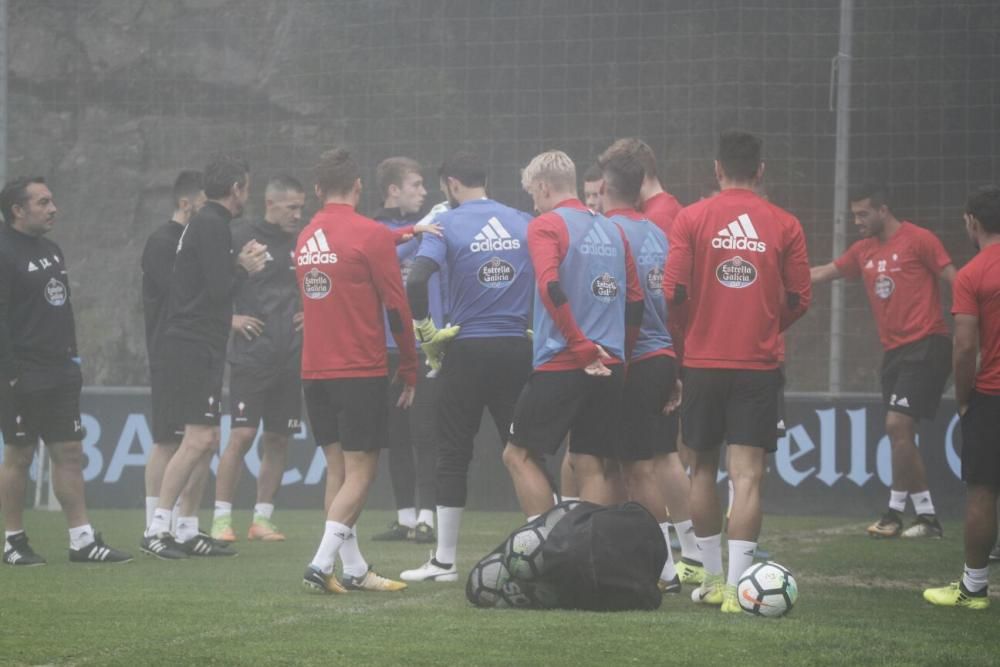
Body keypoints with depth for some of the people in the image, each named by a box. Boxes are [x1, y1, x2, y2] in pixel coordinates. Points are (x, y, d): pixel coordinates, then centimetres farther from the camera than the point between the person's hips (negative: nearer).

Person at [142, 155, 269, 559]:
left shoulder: (203, 223, 18)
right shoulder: (212, 225, -12)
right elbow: (218, 290, -19)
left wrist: (239, 264, 13)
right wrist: (245, 269, -1)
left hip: (201, 348, 11)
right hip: (193, 347, -11)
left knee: (207, 440, 12)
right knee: (199, 438, -14)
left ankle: (187, 531, 15)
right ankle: (156, 529, -16)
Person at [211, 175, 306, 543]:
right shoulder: (240, 237, -5)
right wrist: (229, 318, -9)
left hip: (291, 358, 5)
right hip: (251, 357, -5)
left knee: (278, 439, 6)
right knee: (242, 436, -9)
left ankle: (263, 517, 13)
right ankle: (221, 519, -3)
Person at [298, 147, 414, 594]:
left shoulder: (305, 239, 9)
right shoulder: (370, 235, -9)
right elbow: (396, 306, -9)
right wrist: (409, 371, -1)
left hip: (314, 371, 6)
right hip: (361, 371, -6)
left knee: (338, 470, 10)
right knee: (360, 473, -3)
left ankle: (354, 570, 11)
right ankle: (322, 564, -15)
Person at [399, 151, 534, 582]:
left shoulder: (447, 224, -5)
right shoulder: (525, 224, 5)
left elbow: (416, 280, -19)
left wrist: (426, 332, -6)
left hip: (467, 351, -3)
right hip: (518, 349, 3)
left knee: (453, 454, 5)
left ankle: (445, 560, 7)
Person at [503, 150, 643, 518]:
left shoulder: (546, 225, -4)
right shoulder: (612, 230, 14)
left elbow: (550, 287, -18)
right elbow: (635, 298, 15)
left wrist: (581, 346, -16)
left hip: (560, 365, -6)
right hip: (610, 369, 6)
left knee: (519, 455, 4)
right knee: (595, 466, 6)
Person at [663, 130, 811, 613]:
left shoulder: (691, 219, -2)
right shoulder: (784, 225, 0)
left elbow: (673, 292, -6)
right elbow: (799, 298, 2)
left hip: (702, 361, 1)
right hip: (760, 365, -1)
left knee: (703, 468, 15)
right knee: (748, 473, -4)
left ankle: (712, 579, 22)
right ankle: (737, 586, -12)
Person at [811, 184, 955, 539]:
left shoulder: (918, 240, -8)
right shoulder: (864, 250, 12)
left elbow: (954, 280, -10)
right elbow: (824, 273, 21)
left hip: (925, 346, -8)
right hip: (894, 350, 8)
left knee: (897, 425, -14)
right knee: (901, 434, 5)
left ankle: (895, 511, -5)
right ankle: (927, 518, 10)